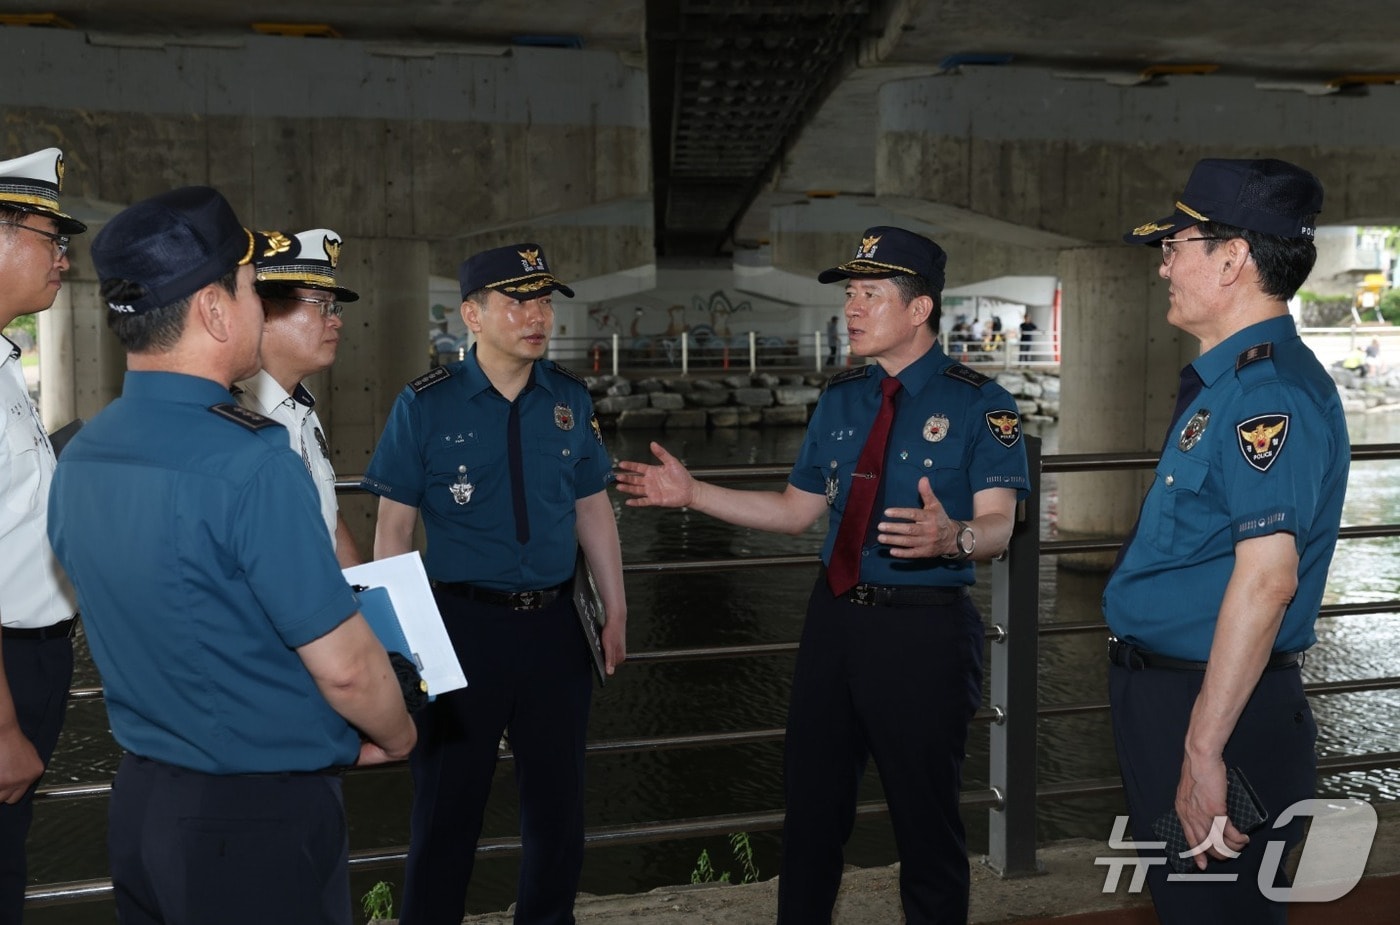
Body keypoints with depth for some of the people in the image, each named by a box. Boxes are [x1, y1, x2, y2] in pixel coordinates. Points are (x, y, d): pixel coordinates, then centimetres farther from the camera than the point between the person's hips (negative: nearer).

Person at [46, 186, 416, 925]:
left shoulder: (79, 458, 0)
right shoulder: (250, 463, -25)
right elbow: (343, 665, -20)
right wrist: (396, 737, 0)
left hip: (136, 800, 7)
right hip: (259, 813, -7)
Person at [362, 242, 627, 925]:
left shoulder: (571, 400, 3)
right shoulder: (425, 405, -7)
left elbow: (593, 509, 9)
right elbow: (394, 524, -5)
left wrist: (616, 610, 9)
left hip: (554, 624, 4)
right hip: (461, 624, -3)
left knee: (558, 800, 17)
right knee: (447, 807, 11)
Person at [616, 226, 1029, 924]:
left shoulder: (979, 404, -8)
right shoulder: (841, 399, 10)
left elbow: (996, 526, -18)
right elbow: (795, 511, 12)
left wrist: (952, 537, -40)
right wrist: (691, 492, 5)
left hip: (923, 630, -5)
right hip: (834, 620, 6)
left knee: (926, 819, 8)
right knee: (812, 805, 16)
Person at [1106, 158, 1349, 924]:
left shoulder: (1271, 393, -21)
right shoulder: (1223, 382, 11)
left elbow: (1268, 578, -29)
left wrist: (1203, 750, -28)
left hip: (1214, 705, -10)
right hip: (1160, 688, 10)